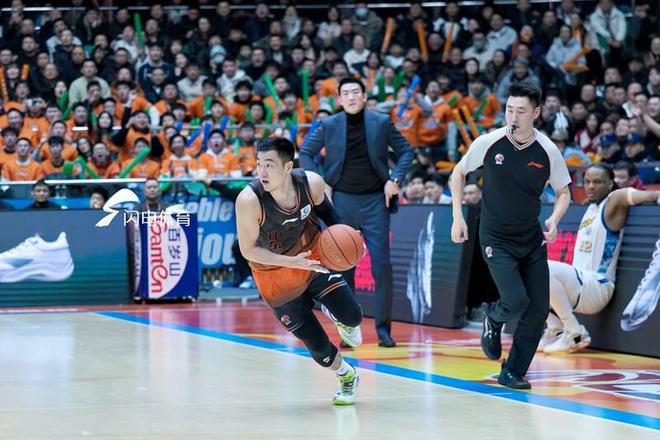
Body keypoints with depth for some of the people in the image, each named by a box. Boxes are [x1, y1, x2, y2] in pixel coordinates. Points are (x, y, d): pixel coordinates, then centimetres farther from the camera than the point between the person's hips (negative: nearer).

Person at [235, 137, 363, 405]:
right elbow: (248, 250, -23)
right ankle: (346, 376, 34)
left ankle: (341, 321, 31)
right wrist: (293, 262, -31)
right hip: (274, 275, -2)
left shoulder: (311, 183, -21)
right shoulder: (249, 200, -32)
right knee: (317, 346, 0)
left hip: (313, 258, 2)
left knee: (351, 317, -9)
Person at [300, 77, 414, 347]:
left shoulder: (381, 123, 2)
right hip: (342, 200, 1)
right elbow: (305, 153, 8)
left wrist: (395, 179, -5)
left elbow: (405, 151, 8)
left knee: (381, 265, -6)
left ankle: (383, 327, 0)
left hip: (375, 201, -1)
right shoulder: (329, 125, 2)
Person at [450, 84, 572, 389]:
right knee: (517, 301, -19)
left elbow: (563, 192, 6)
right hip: (496, 239, -3)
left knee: (538, 310, 0)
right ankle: (493, 319, 17)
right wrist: (458, 216, -1)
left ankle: (512, 373, 16)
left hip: (532, 240, 3)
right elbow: (458, 173, 5)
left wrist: (555, 219, -14)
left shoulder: (548, 151, -9)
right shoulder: (488, 143, -13)